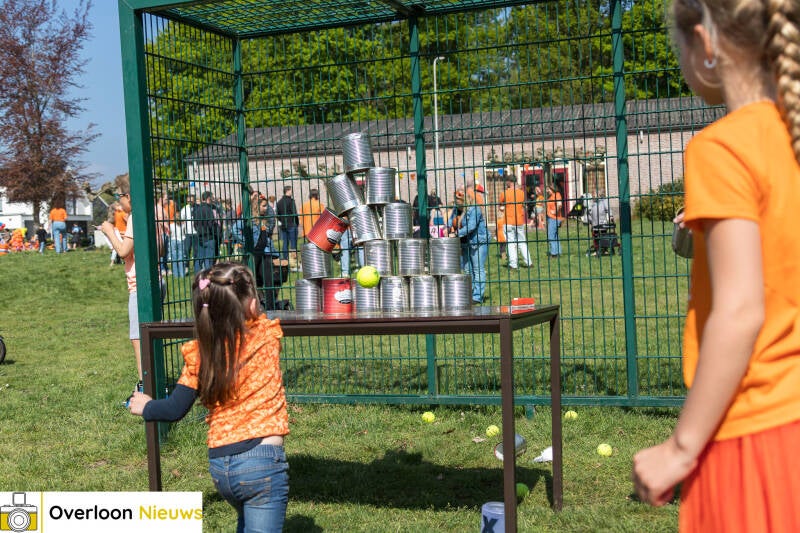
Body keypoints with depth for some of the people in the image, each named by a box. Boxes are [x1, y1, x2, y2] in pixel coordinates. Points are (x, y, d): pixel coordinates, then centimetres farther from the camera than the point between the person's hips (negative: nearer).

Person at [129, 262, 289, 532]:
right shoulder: (266, 338, -5)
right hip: (263, 461, -4)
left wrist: (145, 406, 22)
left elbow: (175, 410, 4)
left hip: (220, 468, 4)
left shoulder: (199, 355, -2)